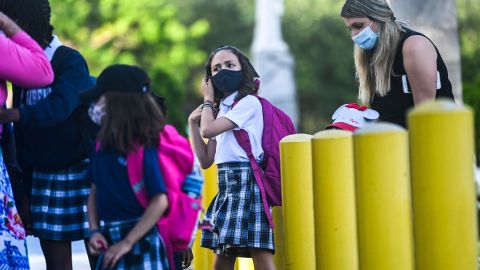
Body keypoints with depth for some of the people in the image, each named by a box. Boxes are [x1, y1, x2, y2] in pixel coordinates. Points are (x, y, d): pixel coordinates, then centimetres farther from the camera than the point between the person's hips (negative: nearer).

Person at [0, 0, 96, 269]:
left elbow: (59, 106, -31)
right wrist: (27, 182, 14)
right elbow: (22, 134, 14)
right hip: (45, 175, 6)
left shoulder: (70, 61, -12)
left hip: (83, 169, -6)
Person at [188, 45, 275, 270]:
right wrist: (193, 123, 12)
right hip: (227, 184, 9)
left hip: (245, 181, -9)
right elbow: (206, 161, 18)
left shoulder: (249, 102, -4)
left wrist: (208, 99, 4)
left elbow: (208, 130, -13)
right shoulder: (221, 110, 21)